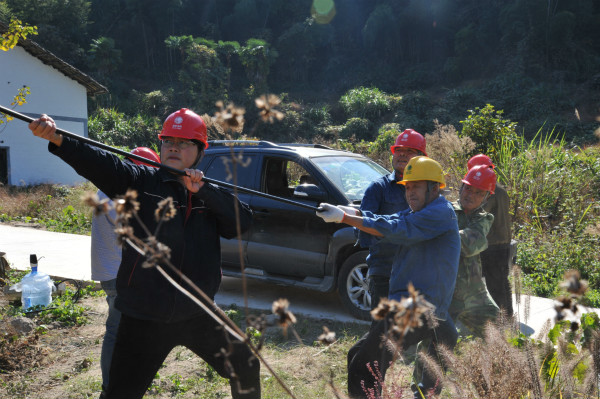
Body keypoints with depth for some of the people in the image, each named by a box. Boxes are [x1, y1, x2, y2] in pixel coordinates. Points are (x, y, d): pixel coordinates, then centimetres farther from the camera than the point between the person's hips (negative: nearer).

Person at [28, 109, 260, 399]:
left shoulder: (211, 195, 6)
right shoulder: (141, 181, -3)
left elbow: (243, 220, -9)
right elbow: (101, 163, -20)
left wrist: (203, 190, -20)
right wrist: (57, 139, -37)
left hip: (198, 315, 3)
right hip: (144, 319, -3)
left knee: (246, 370, 17)